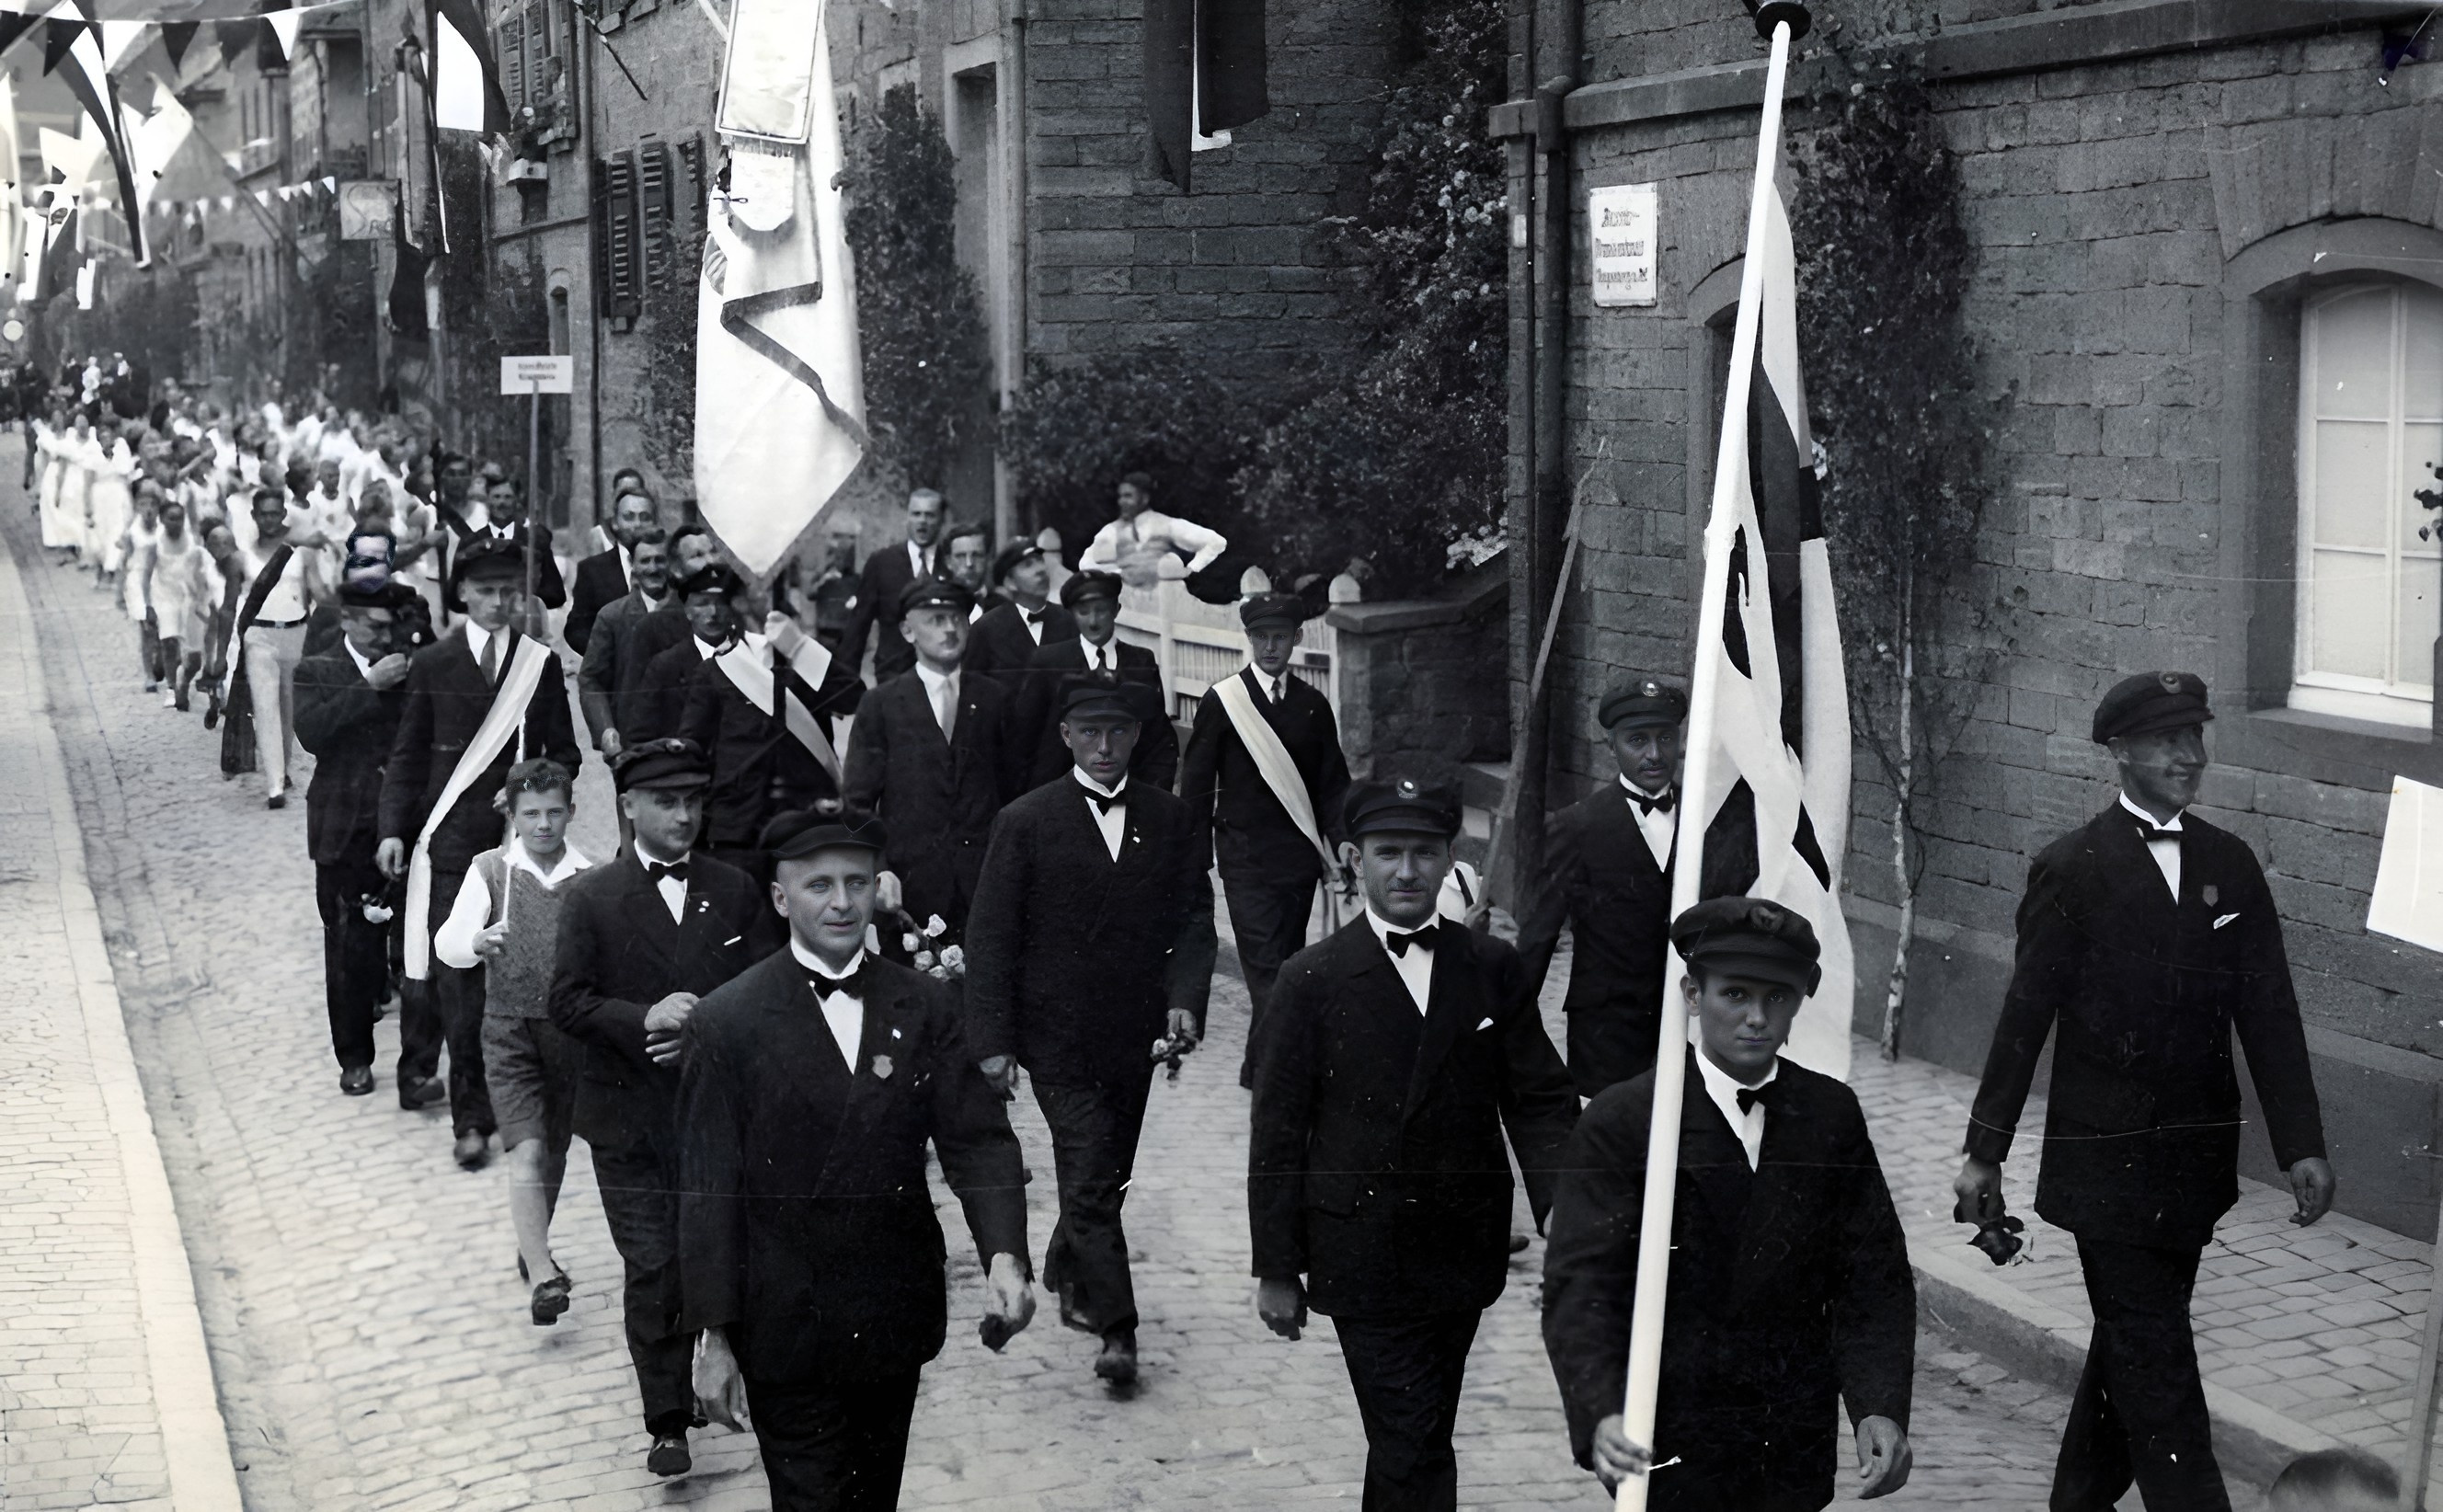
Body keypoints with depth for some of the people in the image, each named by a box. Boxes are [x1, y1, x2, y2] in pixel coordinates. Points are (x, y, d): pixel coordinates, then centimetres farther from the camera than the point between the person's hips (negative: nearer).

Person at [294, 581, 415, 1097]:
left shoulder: (413, 669, 7)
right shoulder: (318, 672, 2)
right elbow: (310, 732, -18)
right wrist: (371, 686, -19)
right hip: (346, 836, -1)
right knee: (349, 948, 2)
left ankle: (419, 1058, 22)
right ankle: (355, 1058, 13)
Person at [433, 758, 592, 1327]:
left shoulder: (591, 879, -1)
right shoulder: (491, 870, -3)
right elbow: (447, 941, -11)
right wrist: (477, 943, -32)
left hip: (572, 1030, 2)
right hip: (510, 1029, -2)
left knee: (555, 1151, 14)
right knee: (527, 1152, -12)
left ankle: (533, 1246, 36)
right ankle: (544, 1275, -15)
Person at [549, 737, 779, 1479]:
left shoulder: (736, 892, 5)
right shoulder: (591, 898, 0)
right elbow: (567, 1002, -7)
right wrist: (645, 1020, -22)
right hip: (630, 1118, -1)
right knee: (652, 1270, -1)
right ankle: (668, 1421, 8)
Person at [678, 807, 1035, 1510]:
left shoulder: (926, 1008, 1)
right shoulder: (727, 1024, -8)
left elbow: (978, 1140, -5)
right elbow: (707, 1193, -7)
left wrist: (1004, 1255, -22)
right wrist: (715, 1338, -8)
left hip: (897, 1321, 3)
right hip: (786, 1335, -3)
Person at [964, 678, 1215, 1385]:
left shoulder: (1171, 820, 6)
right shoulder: (1026, 823, -4)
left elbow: (1193, 919, 7)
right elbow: (991, 937, -4)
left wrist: (1185, 998, -10)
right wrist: (995, 1040, -9)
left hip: (1135, 1035, 4)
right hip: (1059, 1036, -4)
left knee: (1107, 1175, 15)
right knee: (1092, 1181, -8)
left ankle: (1068, 1274, 40)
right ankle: (1116, 1330, -4)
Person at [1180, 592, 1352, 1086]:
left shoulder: (1313, 706, 9)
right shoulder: (1222, 701, -1)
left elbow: (1333, 784, 13)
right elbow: (1196, 785, 2)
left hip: (1300, 857, 4)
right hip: (1246, 858, -4)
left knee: (1287, 966, 8)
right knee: (1267, 968, -11)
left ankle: (1263, 1068, 19)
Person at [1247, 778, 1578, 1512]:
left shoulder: (1494, 969, 4)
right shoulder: (1314, 980, -5)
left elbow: (1539, 1099, 2)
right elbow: (1278, 1135, -2)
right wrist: (1276, 1270, -2)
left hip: (1464, 1254, 4)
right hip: (1366, 1260, -3)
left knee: (1411, 1442, 16)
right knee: (1415, 1452, -8)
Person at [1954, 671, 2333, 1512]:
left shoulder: (2231, 865, 6)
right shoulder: (2074, 869, -8)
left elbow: (2269, 1012, 5)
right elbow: (2026, 1015, -7)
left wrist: (2300, 1144, -2)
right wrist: (1985, 1150, -7)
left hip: (2196, 1156, 5)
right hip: (2106, 1158, -5)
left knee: (2133, 1346, 15)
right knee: (2156, 1364, -4)